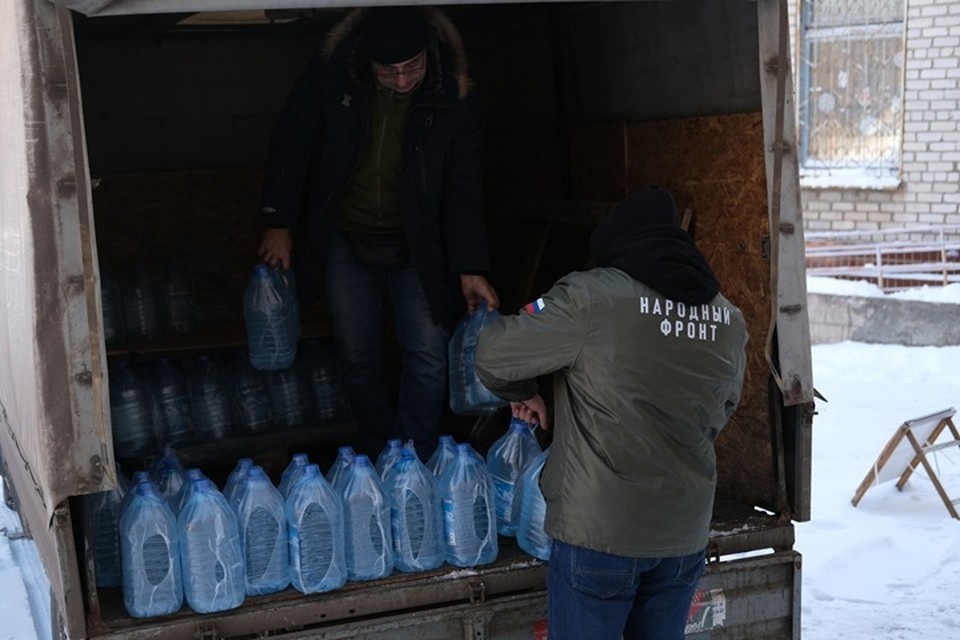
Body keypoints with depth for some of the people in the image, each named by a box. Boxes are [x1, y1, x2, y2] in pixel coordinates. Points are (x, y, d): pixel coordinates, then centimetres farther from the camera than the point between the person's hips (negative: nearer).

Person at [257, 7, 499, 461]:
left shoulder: (455, 99, -13)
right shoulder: (329, 77, -13)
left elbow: (464, 189, -8)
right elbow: (289, 146, -1)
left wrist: (470, 269, -13)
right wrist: (278, 224, -1)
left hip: (416, 246, -1)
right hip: (346, 241, 1)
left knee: (428, 357, -4)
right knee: (358, 359, 7)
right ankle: (380, 458, 24)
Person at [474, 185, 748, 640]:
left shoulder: (589, 298, -13)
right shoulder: (728, 320, 4)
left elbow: (493, 355, -9)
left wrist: (524, 394, 11)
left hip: (600, 532, -5)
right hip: (684, 535, 5)